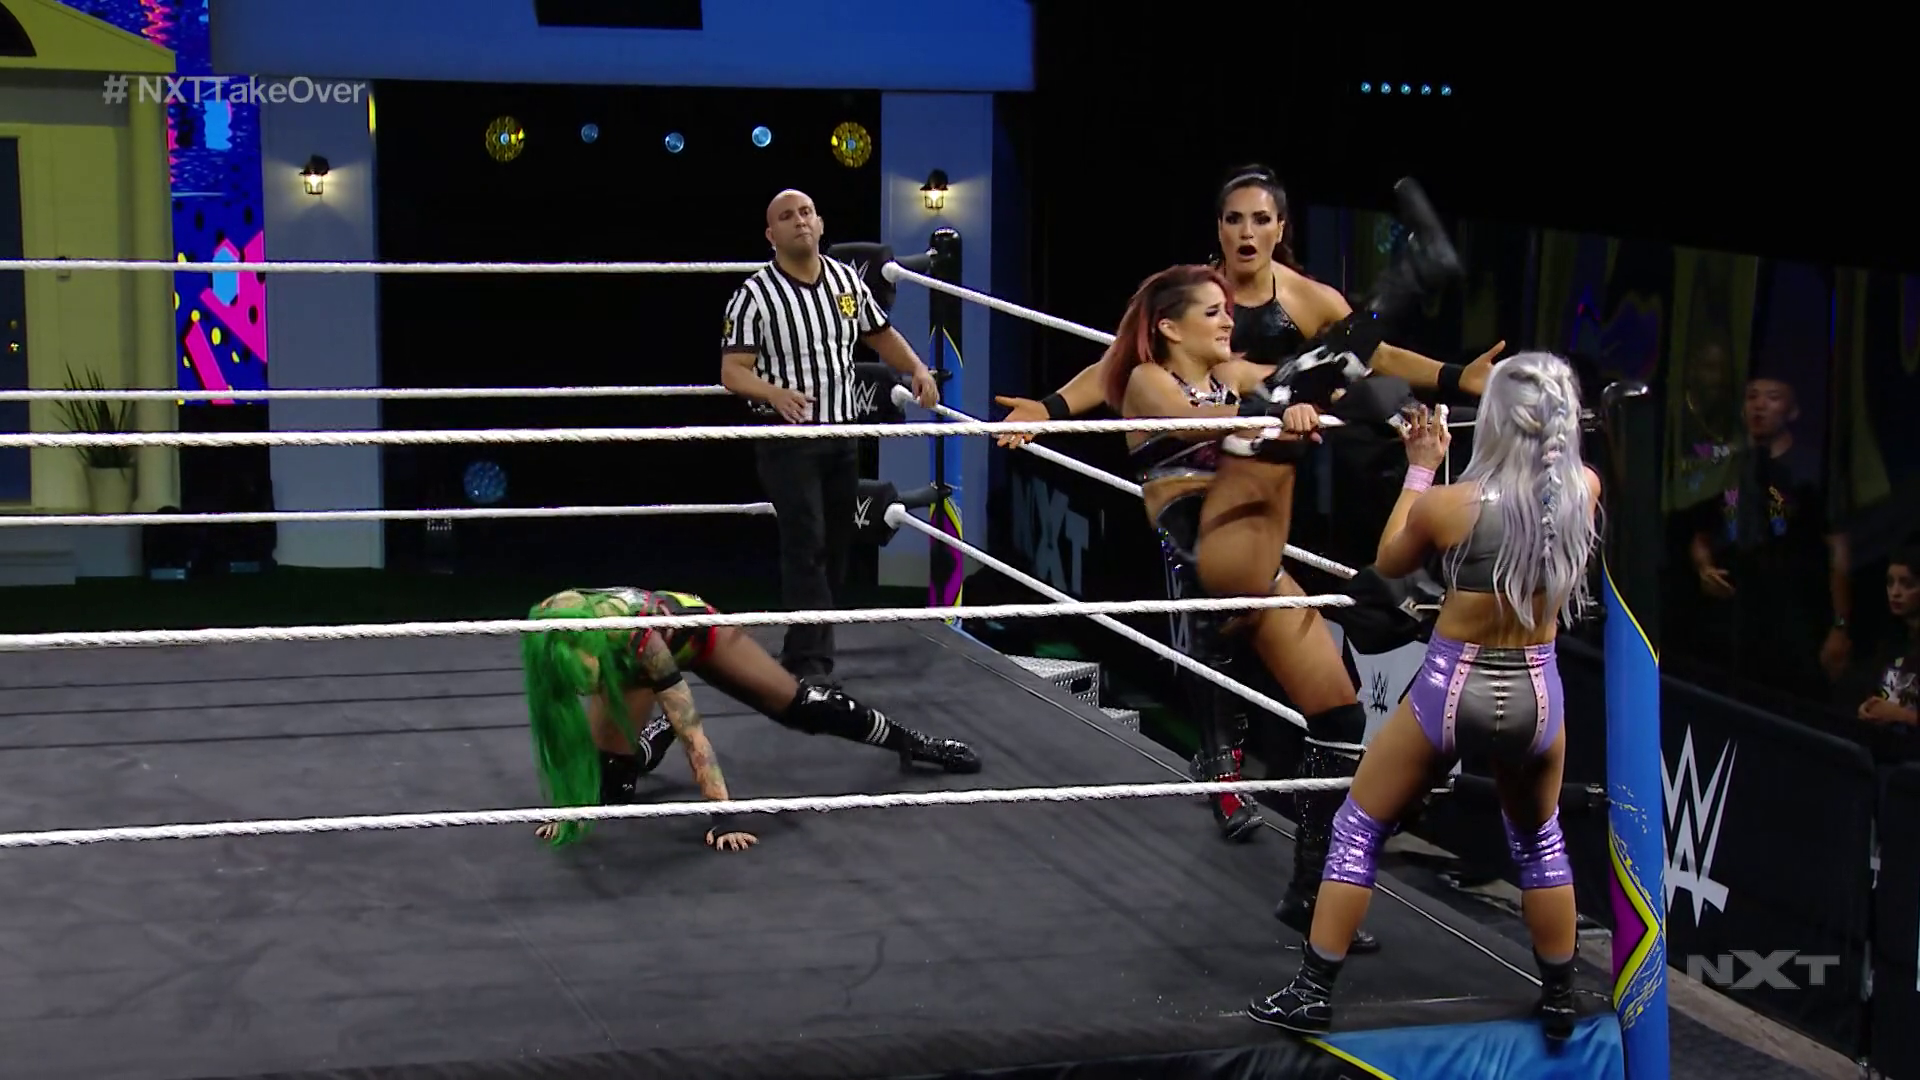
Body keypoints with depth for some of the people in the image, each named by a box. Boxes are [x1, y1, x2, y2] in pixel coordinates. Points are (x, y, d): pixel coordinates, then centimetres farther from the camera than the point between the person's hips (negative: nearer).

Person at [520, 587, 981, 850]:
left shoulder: (635, 634, -46)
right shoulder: (549, 641, -37)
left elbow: (692, 729, -42)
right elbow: (559, 731, -20)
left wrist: (722, 814, -44)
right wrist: (566, 804, -18)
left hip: (693, 629, -3)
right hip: (627, 662, 3)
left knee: (798, 705, 3)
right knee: (610, 785, -4)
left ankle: (909, 741, 26)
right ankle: (657, 737, 30)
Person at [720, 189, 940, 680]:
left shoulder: (847, 281, 5)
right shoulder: (755, 295, -12)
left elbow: (880, 335, 20)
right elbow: (733, 372, -16)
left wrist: (917, 368, 2)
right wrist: (776, 393, -35)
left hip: (843, 434, 6)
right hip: (787, 438, -6)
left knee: (836, 545, 10)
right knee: (807, 545, -13)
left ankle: (806, 651, 23)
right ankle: (809, 661, -12)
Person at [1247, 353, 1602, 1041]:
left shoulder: (1445, 505, -18)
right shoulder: (1584, 491, -10)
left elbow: (1389, 564, 4)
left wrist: (1419, 469, 9)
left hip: (1451, 691, -3)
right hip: (1535, 694, 3)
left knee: (1358, 829, 14)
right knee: (1539, 844, 27)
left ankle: (1312, 994, 15)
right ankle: (1560, 1001, 33)